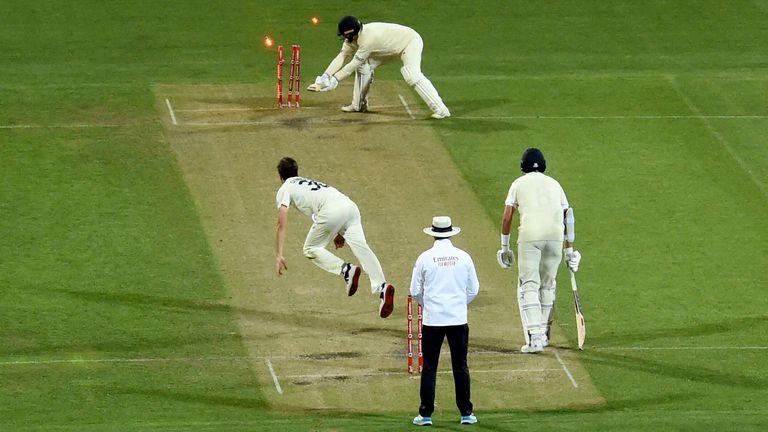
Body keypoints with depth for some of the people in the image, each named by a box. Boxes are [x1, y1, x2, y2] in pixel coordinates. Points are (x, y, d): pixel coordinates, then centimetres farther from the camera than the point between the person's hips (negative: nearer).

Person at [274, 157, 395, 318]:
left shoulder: (285, 189, 19)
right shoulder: (309, 182, 40)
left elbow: (282, 225, 8)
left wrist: (279, 255, 5)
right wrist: (340, 233, 38)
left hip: (331, 211, -6)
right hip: (350, 205, 6)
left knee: (311, 250, 11)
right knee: (361, 246, -8)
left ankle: (346, 270, -13)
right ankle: (381, 286, -30)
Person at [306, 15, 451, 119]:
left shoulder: (368, 38, -34)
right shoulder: (352, 38, -7)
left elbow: (354, 64, -29)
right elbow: (341, 57, -10)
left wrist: (334, 80, -23)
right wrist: (324, 78, -21)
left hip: (411, 41, -10)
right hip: (393, 48, 10)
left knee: (412, 74, -32)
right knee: (364, 65, 5)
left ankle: (441, 110, -37)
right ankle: (359, 105, 17)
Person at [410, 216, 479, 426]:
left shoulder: (425, 258, -4)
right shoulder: (463, 257, 0)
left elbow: (415, 291, 2)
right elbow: (473, 290, 6)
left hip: (432, 320, -1)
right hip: (458, 319, 1)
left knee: (429, 367, 4)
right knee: (460, 366, 7)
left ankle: (426, 414, 3)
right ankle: (466, 413, 8)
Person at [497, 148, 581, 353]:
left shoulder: (519, 184, 14)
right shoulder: (554, 184, 22)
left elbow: (507, 217, 7)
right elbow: (568, 216, 17)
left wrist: (505, 247, 14)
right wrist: (569, 248, 19)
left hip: (530, 236, -3)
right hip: (556, 236, 3)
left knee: (528, 286, -3)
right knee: (547, 285, 18)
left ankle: (534, 337, -16)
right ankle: (544, 334, 25)